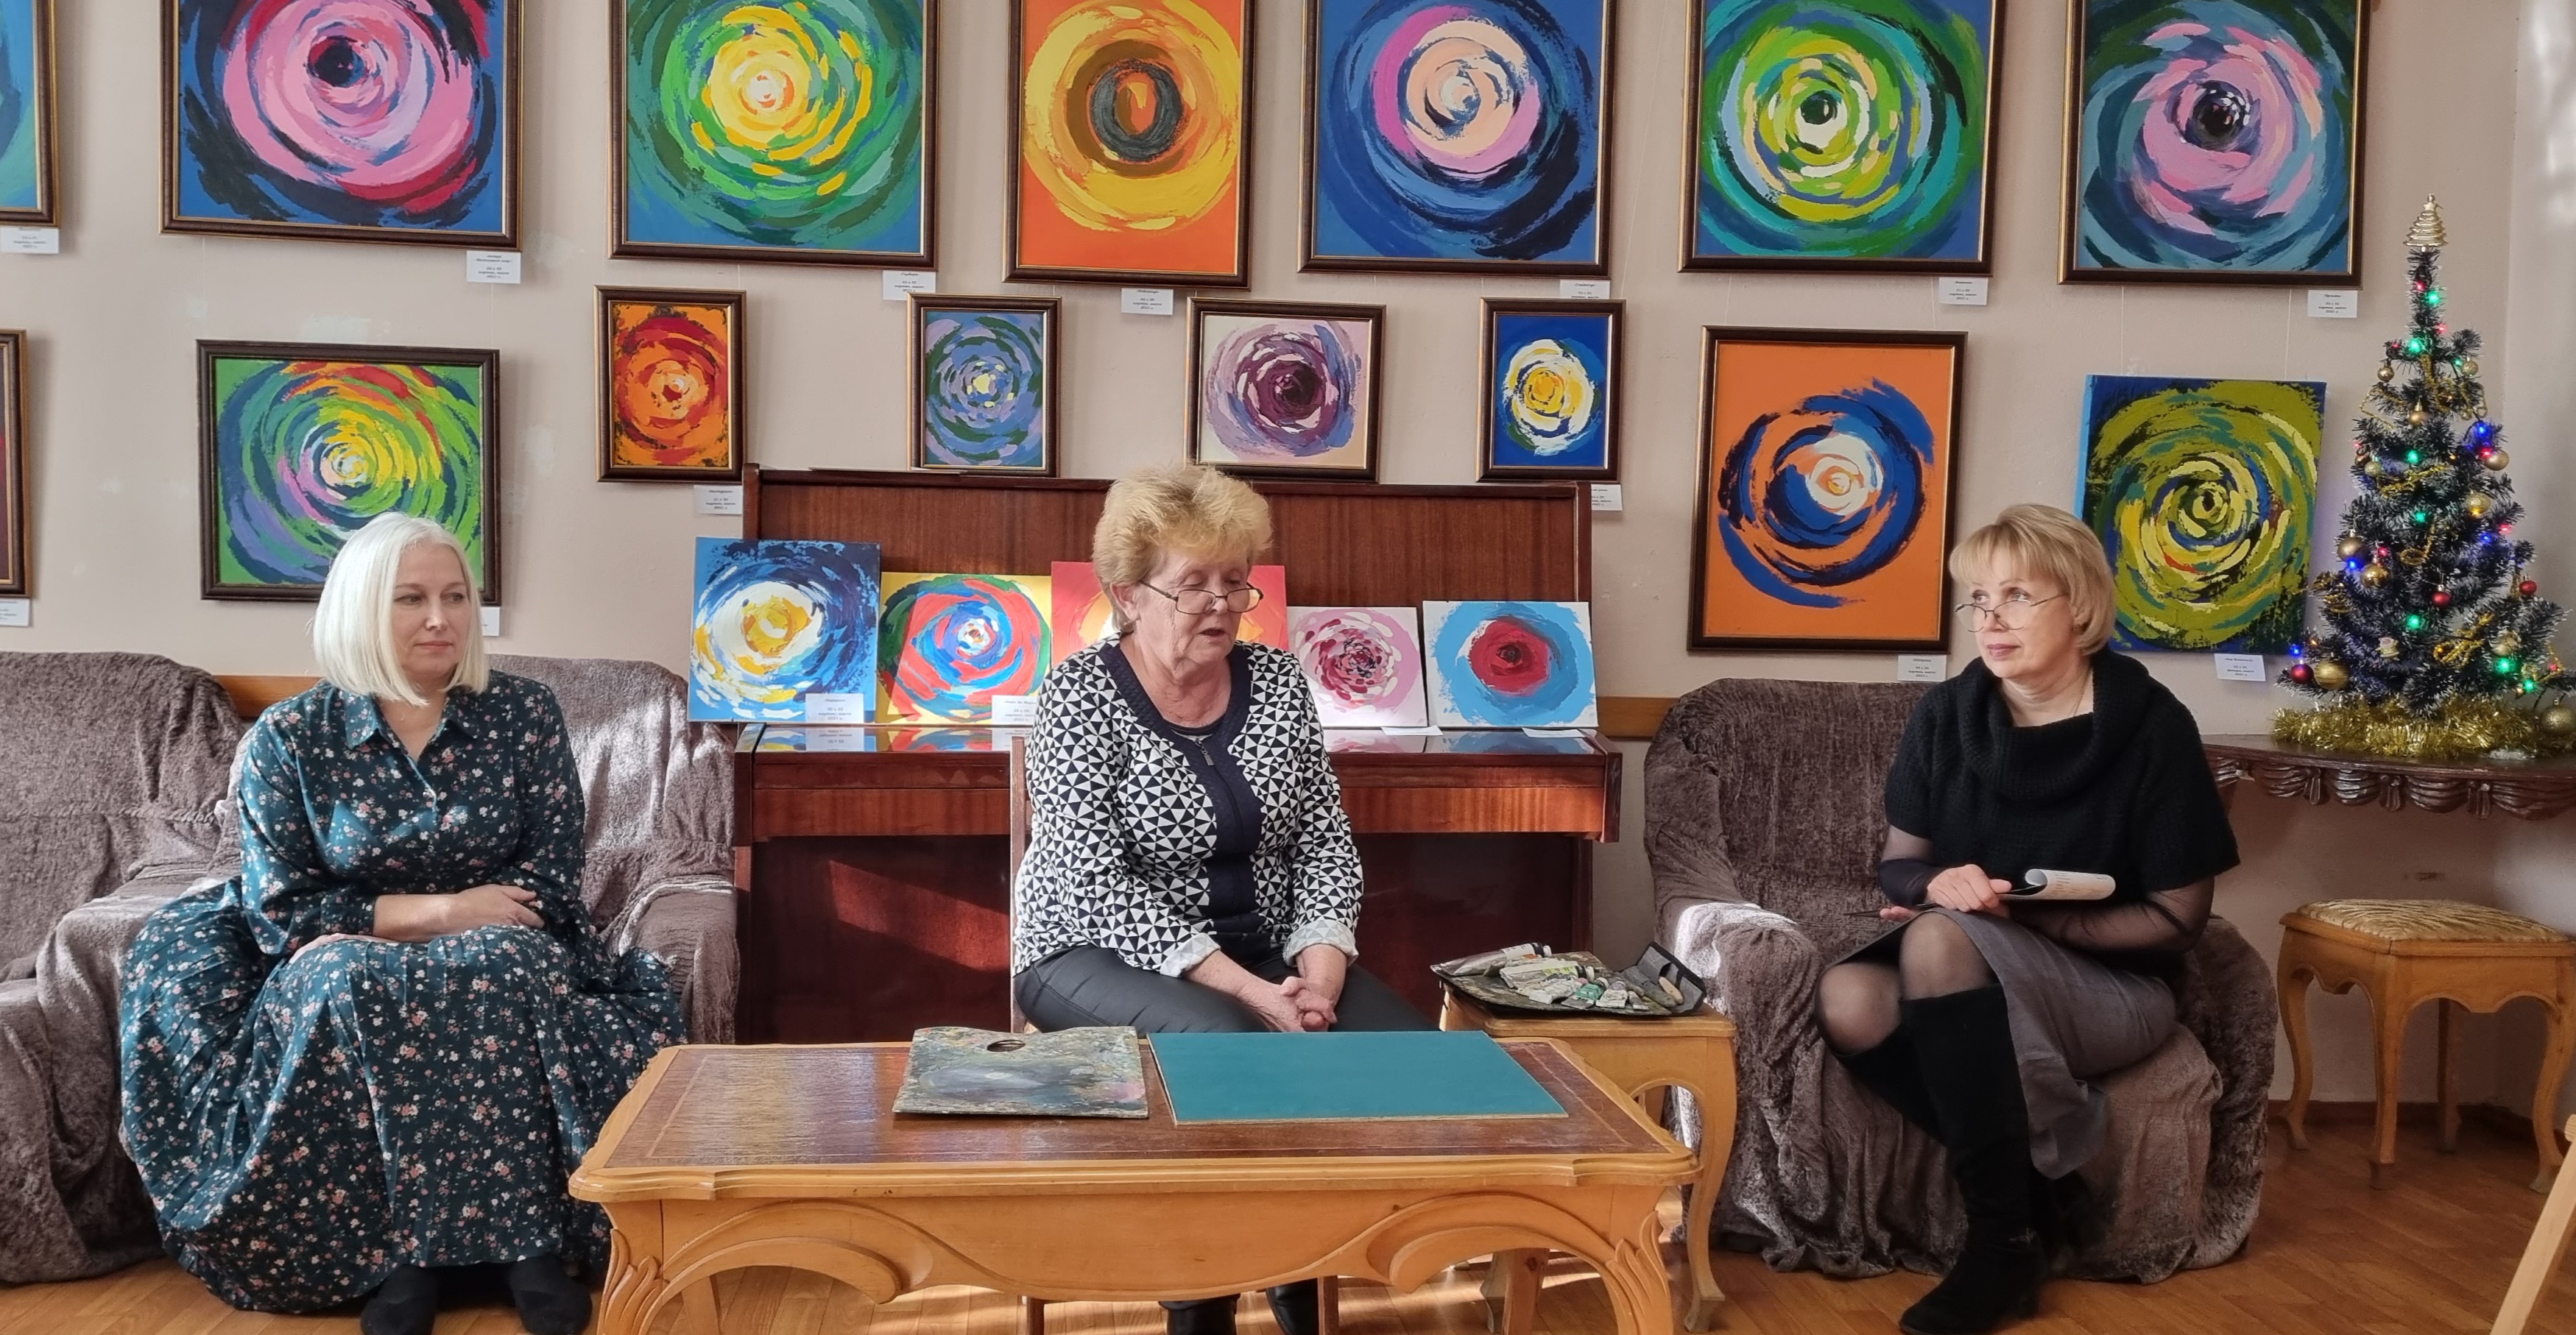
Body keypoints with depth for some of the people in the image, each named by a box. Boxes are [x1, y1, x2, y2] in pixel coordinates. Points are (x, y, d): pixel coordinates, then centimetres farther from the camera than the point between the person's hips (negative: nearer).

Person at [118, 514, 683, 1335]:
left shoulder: (525, 715, -1)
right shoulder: (288, 738, -3)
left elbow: (552, 888, -7)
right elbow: (280, 912, -8)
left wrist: (368, 922, -15)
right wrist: (437, 910, -20)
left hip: (502, 964, 0)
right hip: (347, 976, 0)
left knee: (513, 962, -34)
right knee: (338, 983, -35)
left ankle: (533, 1237, -30)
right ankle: (395, 1251, -27)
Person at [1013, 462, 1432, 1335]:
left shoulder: (1276, 680, 3)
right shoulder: (1081, 696, -12)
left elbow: (1325, 840, 3)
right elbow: (1098, 887, -20)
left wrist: (1321, 961, -16)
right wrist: (1243, 989, -27)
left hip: (1265, 950, 5)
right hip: (1103, 955, -5)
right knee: (1235, 1050, -34)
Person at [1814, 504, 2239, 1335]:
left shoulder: (2152, 727, -11)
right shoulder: (1946, 715, 0)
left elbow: (2177, 920, -8)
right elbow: (1897, 868, 6)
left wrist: (2023, 917, -18)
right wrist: (1942, 882, -19)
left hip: (2113, 989, -4)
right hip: (1980, 974, 4)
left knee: (1940, 943, -34)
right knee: (1848, 1002, -29)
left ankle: (2005, 1235, -23)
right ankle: (2038, 1180, -14)